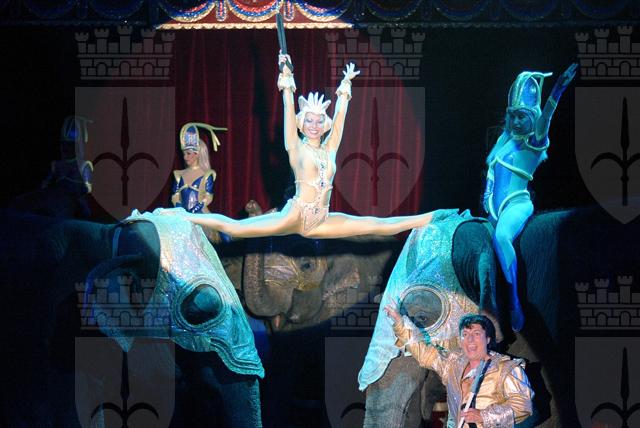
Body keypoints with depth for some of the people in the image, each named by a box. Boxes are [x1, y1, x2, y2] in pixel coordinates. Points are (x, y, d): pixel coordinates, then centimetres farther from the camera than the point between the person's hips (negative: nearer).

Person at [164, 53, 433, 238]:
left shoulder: (329, 149, 13)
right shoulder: (297, 148, 3)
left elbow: (339, 117, 13)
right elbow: (289, 112, -5)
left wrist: (345, 88, 12)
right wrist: (287, 83, -12)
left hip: (320, 222, 5)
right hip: (294, 215, -4)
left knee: (378, 226, 4)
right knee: (234, 228, -15)